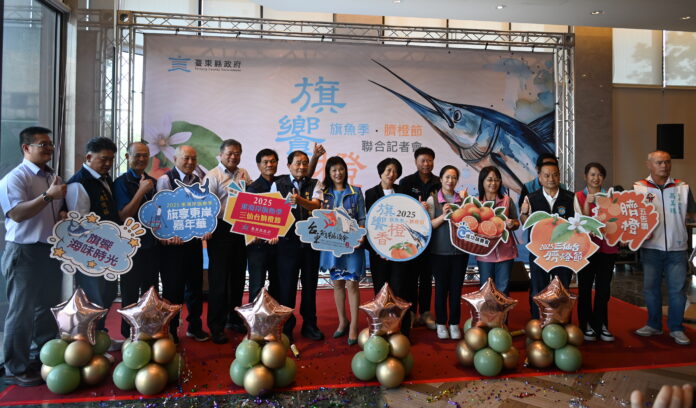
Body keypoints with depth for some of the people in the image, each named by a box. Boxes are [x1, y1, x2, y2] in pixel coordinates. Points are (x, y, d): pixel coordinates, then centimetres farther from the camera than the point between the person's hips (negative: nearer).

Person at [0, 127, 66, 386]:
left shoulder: (53, 177, 12)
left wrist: (64, 216, 3)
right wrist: (48, 195, -30)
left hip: (51, 250, 8)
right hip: (24, 253, -8)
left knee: (48, 307, 16)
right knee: (22, 312, 0)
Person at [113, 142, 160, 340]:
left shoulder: (153, 182, 9)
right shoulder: (122, 182, -7)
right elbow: (124, 215, -15)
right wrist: (141, 191, -20)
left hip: (153, 244, 5)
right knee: (130, 294, 5)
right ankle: (128, 336, 19)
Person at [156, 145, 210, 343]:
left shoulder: (197, 180, 9)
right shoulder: (165, 179, -7)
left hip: (194, 240, 5)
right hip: (173, 242, -5)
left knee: (195, 285, 15)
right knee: (173, 288, 4)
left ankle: (195, 327, 31)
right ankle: (170, 332, 20)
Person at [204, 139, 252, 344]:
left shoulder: (244, 174, 11)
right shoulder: (213, 176, -5)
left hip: (241, 230, 5)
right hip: (221, 230, -5)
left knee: (238, 276, 14)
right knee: (219, 279, 1)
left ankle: (235, 319, 30)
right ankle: (216, 327, 13)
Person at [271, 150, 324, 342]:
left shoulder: (315, 184, 4)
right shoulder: (278, 184, 2)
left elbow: (316, 205, -13)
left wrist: (299, 200, -32)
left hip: (311, 239, 2)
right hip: (288, 240, -1)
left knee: (310, 283, 12)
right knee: (286, 284, 4)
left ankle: (309, 324, 28)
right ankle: (286, 327, 21)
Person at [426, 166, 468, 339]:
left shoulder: (462, 199, 6)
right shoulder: (433, 199, -2)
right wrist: (443, 216, -20)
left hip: (460, 250, 2)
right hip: (440, 251, -2)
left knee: (456, 288, 8)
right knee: (441, 287, 7)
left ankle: (454, 324, 22)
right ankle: (441, 324, 20)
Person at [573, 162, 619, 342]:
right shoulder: (579, 196, 0)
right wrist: (587, 203, -19)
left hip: (607, 246, 3)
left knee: (604, 288, 8)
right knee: (585, 287, 3)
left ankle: (601, 325, 18)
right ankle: (586, 326, 12)